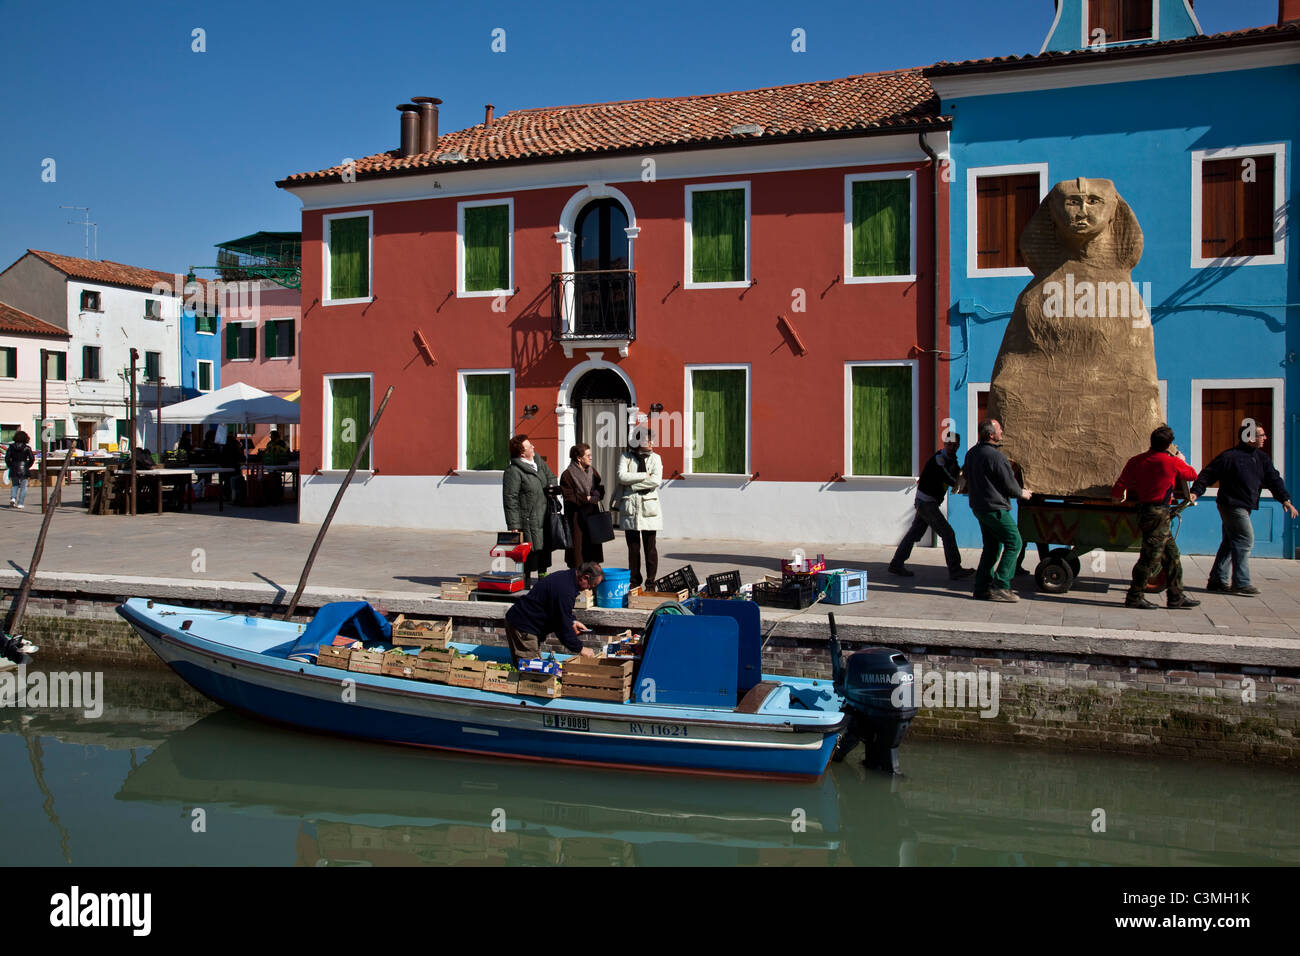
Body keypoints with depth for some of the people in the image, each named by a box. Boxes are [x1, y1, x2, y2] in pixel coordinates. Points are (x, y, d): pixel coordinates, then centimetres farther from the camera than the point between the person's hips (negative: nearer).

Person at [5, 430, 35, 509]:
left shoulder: (11, 447, 1)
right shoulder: (27, 448, -5)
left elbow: (7, 458, -3)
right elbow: (32, 459, -9)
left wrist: (10, 466, 8)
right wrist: (28, 466, 4)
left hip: (13, 470, 2)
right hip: (23, 469, -2)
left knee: (15, 485, 17)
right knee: (23, 486, 5)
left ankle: (13, 498, -7)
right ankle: (20, 503, 1)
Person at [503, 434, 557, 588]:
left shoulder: (538, 460, 8)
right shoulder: (513, 471, -17)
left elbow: (550, 476, 27)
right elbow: (510, 499, -16)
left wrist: (552, 486, 3)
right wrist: (513, 526, -18)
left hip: (543, 517, 8)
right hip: (527, 521, -8)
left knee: (544, 550, 16)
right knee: (528, 553, -5)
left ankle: (543, 576, 30)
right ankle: (525, 581, 6)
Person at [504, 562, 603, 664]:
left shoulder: (563, 576, 5)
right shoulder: (565, 591, -27)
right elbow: (563, 626, -22)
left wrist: (572, 622, 10)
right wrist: (580, 649, -12)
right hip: (522, 626, -11)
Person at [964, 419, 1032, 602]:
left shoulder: (971, 453, 9)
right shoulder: (996, 456, -20)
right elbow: (1009, 485, -14)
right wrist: (1022, 493, 6)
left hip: (978, 506, 9)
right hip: (995, 508, -9)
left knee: (992, 546, 15)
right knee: (1013, 543, -1)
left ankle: (982, 587, 15)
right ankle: (1000, 587, -4)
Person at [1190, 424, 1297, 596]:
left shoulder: (1262, 458, 10)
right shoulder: (1230, 456, -12)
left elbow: (1274, 480, 9)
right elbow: (1207, 474, -10)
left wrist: (1285, 500, -2)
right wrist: (1195, 492, -19)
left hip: (1245, 507, 9)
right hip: (1232, 505, -9)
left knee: (1231, 542, 11)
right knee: (1245, 540, -12)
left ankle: (1217, 580, 17)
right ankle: (1241, 582, -7)